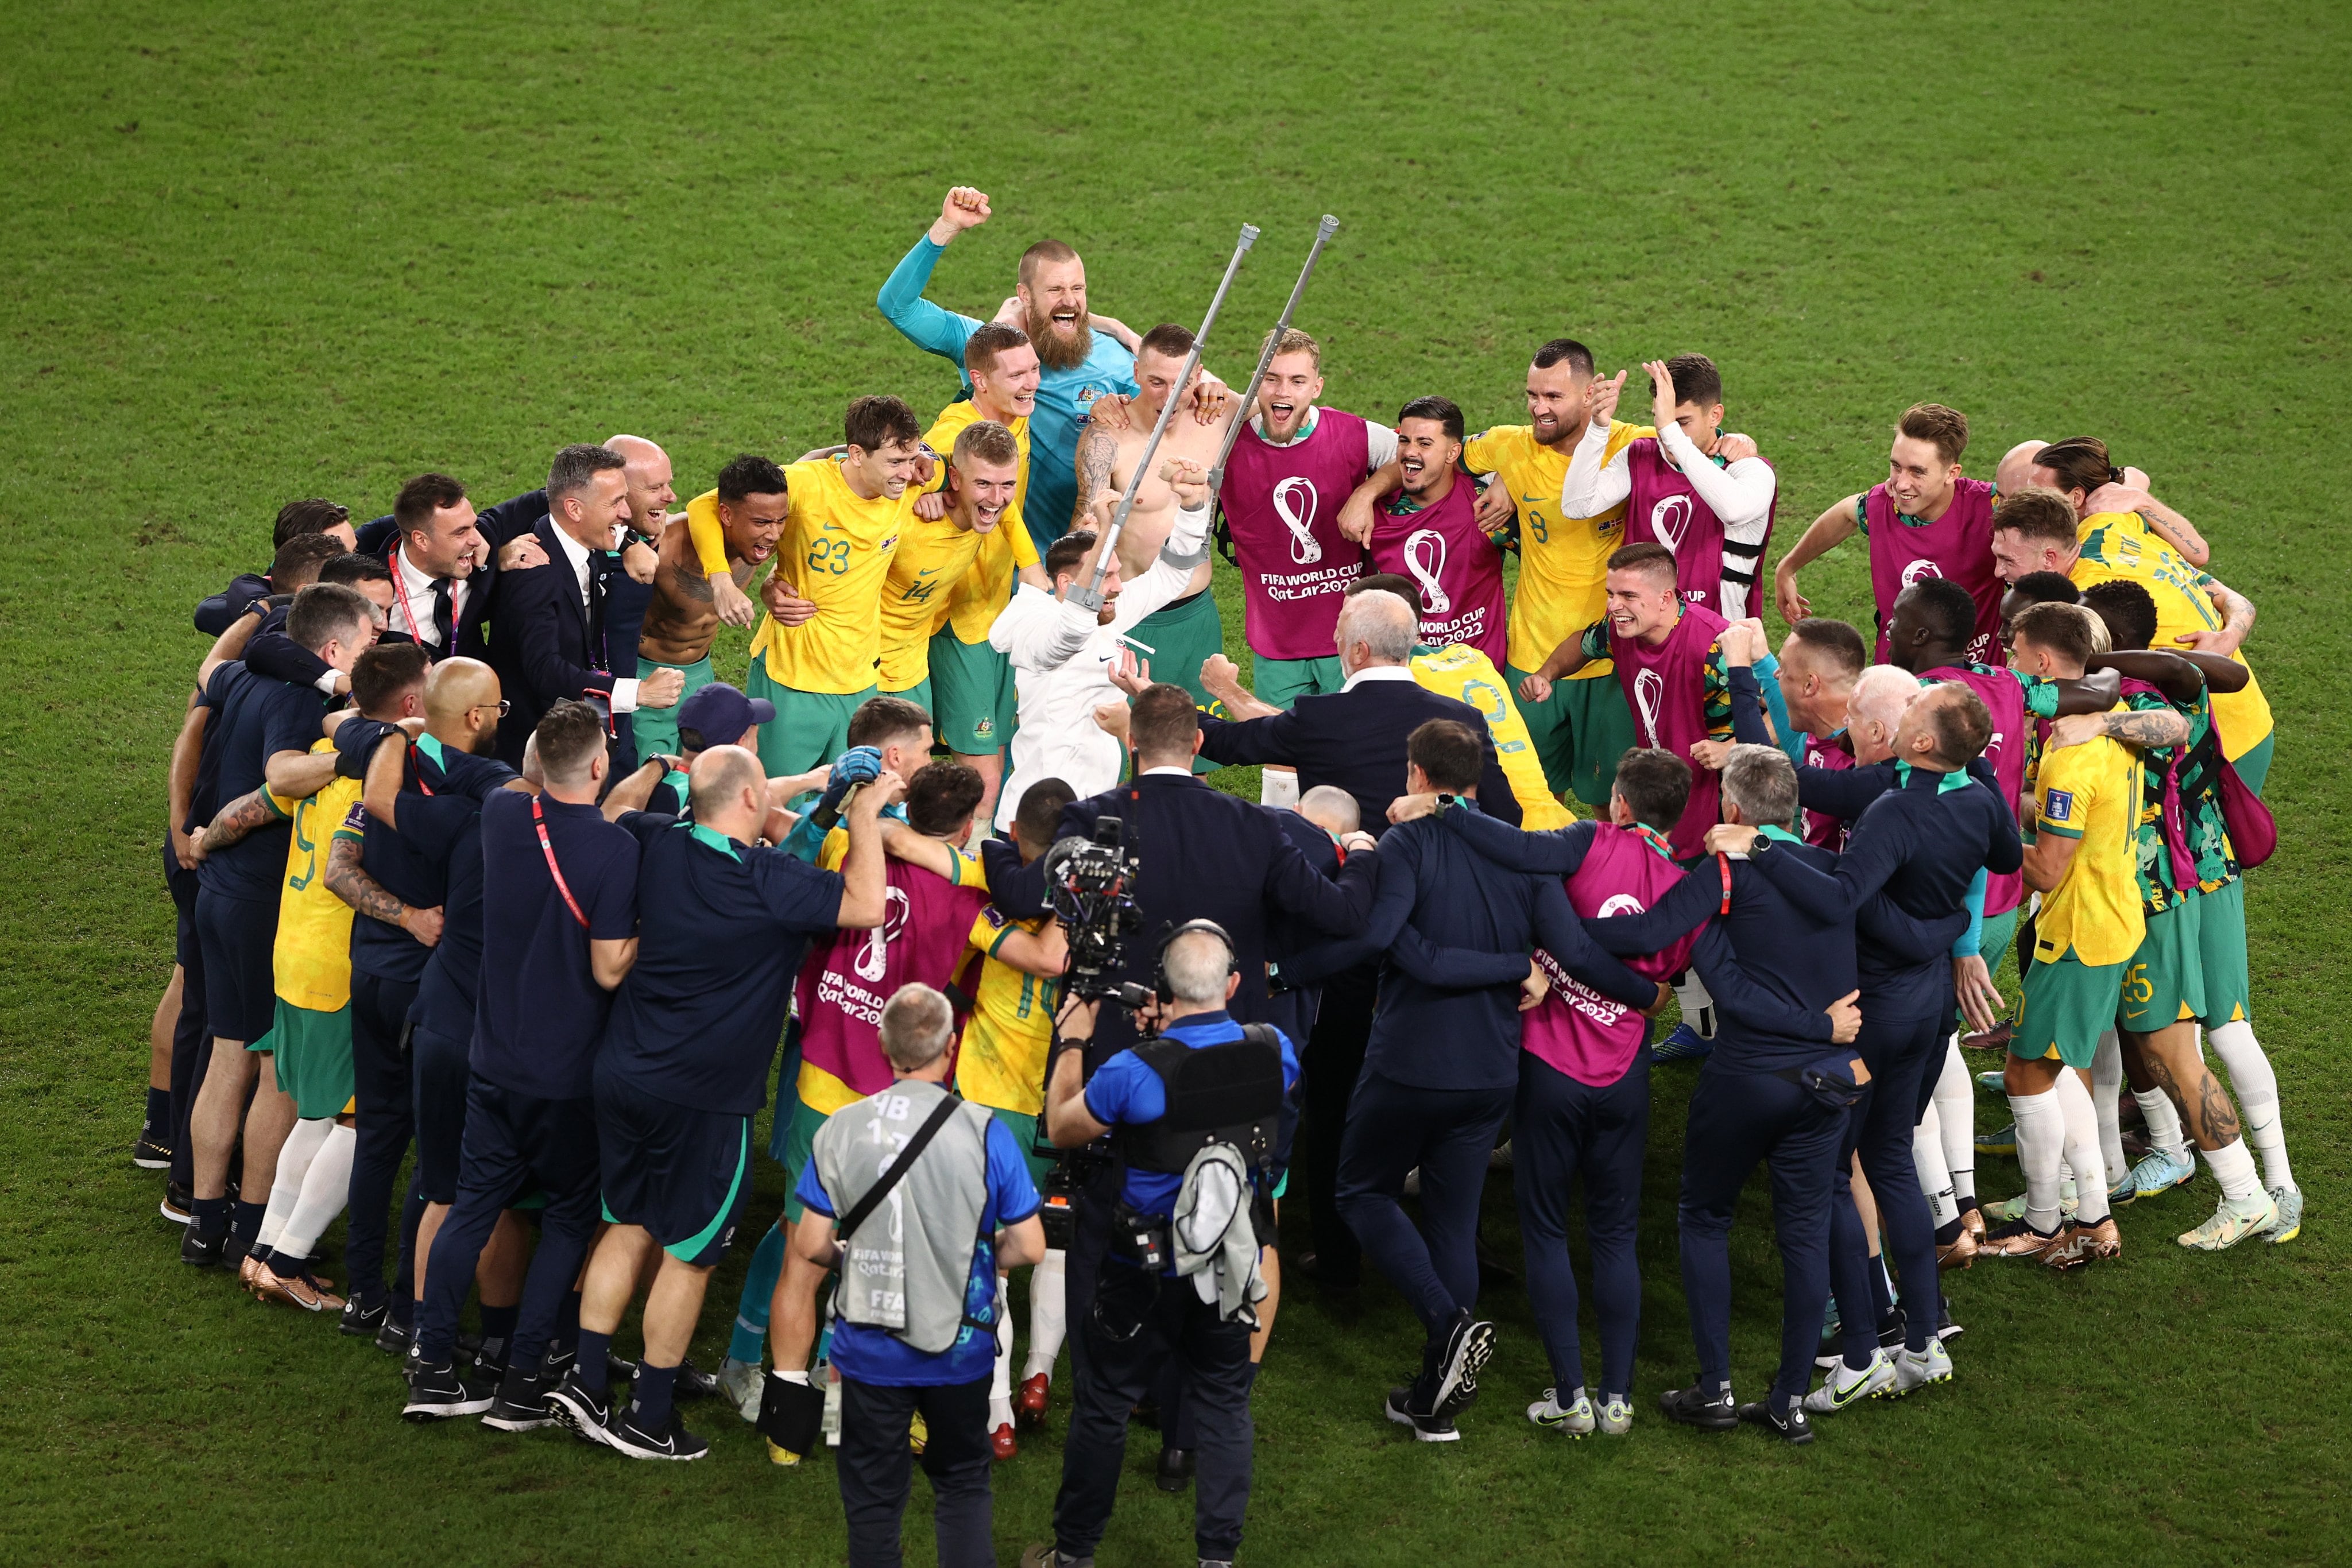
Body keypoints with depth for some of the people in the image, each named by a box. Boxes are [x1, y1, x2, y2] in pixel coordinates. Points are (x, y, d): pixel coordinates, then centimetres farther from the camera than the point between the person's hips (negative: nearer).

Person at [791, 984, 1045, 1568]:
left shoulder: (841, 1129, -10)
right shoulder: (984, 1132, -13)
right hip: (960, 1346, 0)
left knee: (872, 1496, 15)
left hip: (870, 1350, 0)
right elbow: (1029, 1247, -10)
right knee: (962, 1483, 20)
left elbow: (811, 1246, -7)